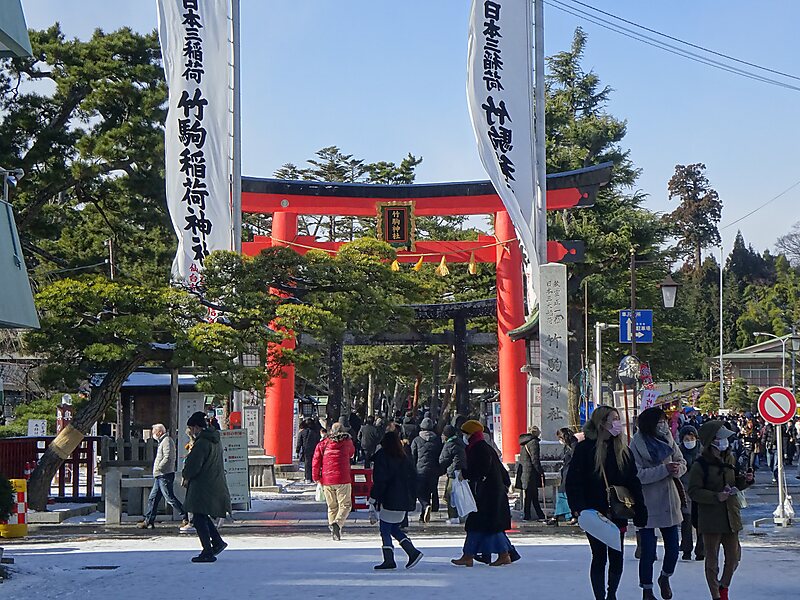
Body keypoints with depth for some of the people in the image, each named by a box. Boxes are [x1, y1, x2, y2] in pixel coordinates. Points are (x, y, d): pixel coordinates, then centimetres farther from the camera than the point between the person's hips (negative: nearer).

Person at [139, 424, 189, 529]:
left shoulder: (167, 441, -10)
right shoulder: (162, 441, 21)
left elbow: (167, 458, -21)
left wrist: (158, 468, -17)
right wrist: (157, 471, 15)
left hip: (165, 475, -10)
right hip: (160, 476, 10)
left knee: (169, 498, -10)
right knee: (153, 498, 10)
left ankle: (185, 518, -6)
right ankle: (148, 521, 13)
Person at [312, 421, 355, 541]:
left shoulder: (322, 444, 5)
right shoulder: (347, 442, 2)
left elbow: (316, 462, 2)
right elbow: (352, 453, 22)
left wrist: (316, 478, 11)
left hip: (327, 481, 3)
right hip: (342, 479, -3)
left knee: (332, 506, 14)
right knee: (345, 505, 1)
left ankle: (332, 528, 13)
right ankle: (338, 523, -22)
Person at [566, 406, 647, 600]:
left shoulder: (623, 450, 8)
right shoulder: (584, 449, -6)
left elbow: (633, 483, 8)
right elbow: (573, 481, -9)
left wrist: (640, 511, 2)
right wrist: (579, 508, -20)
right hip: (594, 514, -4)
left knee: (616, 557, 8)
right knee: (599, 557, 1)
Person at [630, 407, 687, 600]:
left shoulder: (667, 440, 4)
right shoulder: (636, 445, -13)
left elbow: (682, 463, 9)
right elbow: (637, 474, -21)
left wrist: (676, 469, -14)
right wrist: (664, 469, -25)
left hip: (669, 503, 5)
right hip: (647, 505, -5)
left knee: (673, 549, 8)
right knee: (648, 552, -1)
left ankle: (665, 578, 36)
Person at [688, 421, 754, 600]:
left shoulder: (729, 459, 8)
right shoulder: (700, 465, -13)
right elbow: (694, 492, -15)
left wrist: (745, 480, -2)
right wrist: (716, 497, -24)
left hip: (731, 516, 6)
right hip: (710, 518, -6)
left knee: (733, 557, 11)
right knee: (712, 560, 5)